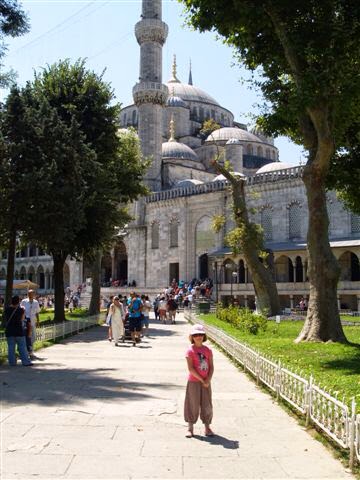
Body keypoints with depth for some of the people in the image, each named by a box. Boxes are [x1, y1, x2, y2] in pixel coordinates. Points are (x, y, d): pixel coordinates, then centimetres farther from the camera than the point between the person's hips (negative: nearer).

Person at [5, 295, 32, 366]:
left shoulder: (7, 309, -2)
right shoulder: (20, 310, -10)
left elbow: (6, 319, 12)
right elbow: (22, 319, 1)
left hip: (9, 332, 3)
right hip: (19, 331, -3)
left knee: (11, 348, 8)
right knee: (22, 347, 3)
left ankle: (12, 362, 10)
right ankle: (26, 362, 2)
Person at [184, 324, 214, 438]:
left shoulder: (207, 350, 4)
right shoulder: (190, 350, -9)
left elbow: (211, 366, 3)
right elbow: (190, 368, -14)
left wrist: (208, 379, -11)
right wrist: (202, 380, -14)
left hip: (206, 382, 4)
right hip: (194, 382, -4)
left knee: (206, 404, 9)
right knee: (193, 404, 4)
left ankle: (207, 428, 20)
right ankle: (190, 428, 16)